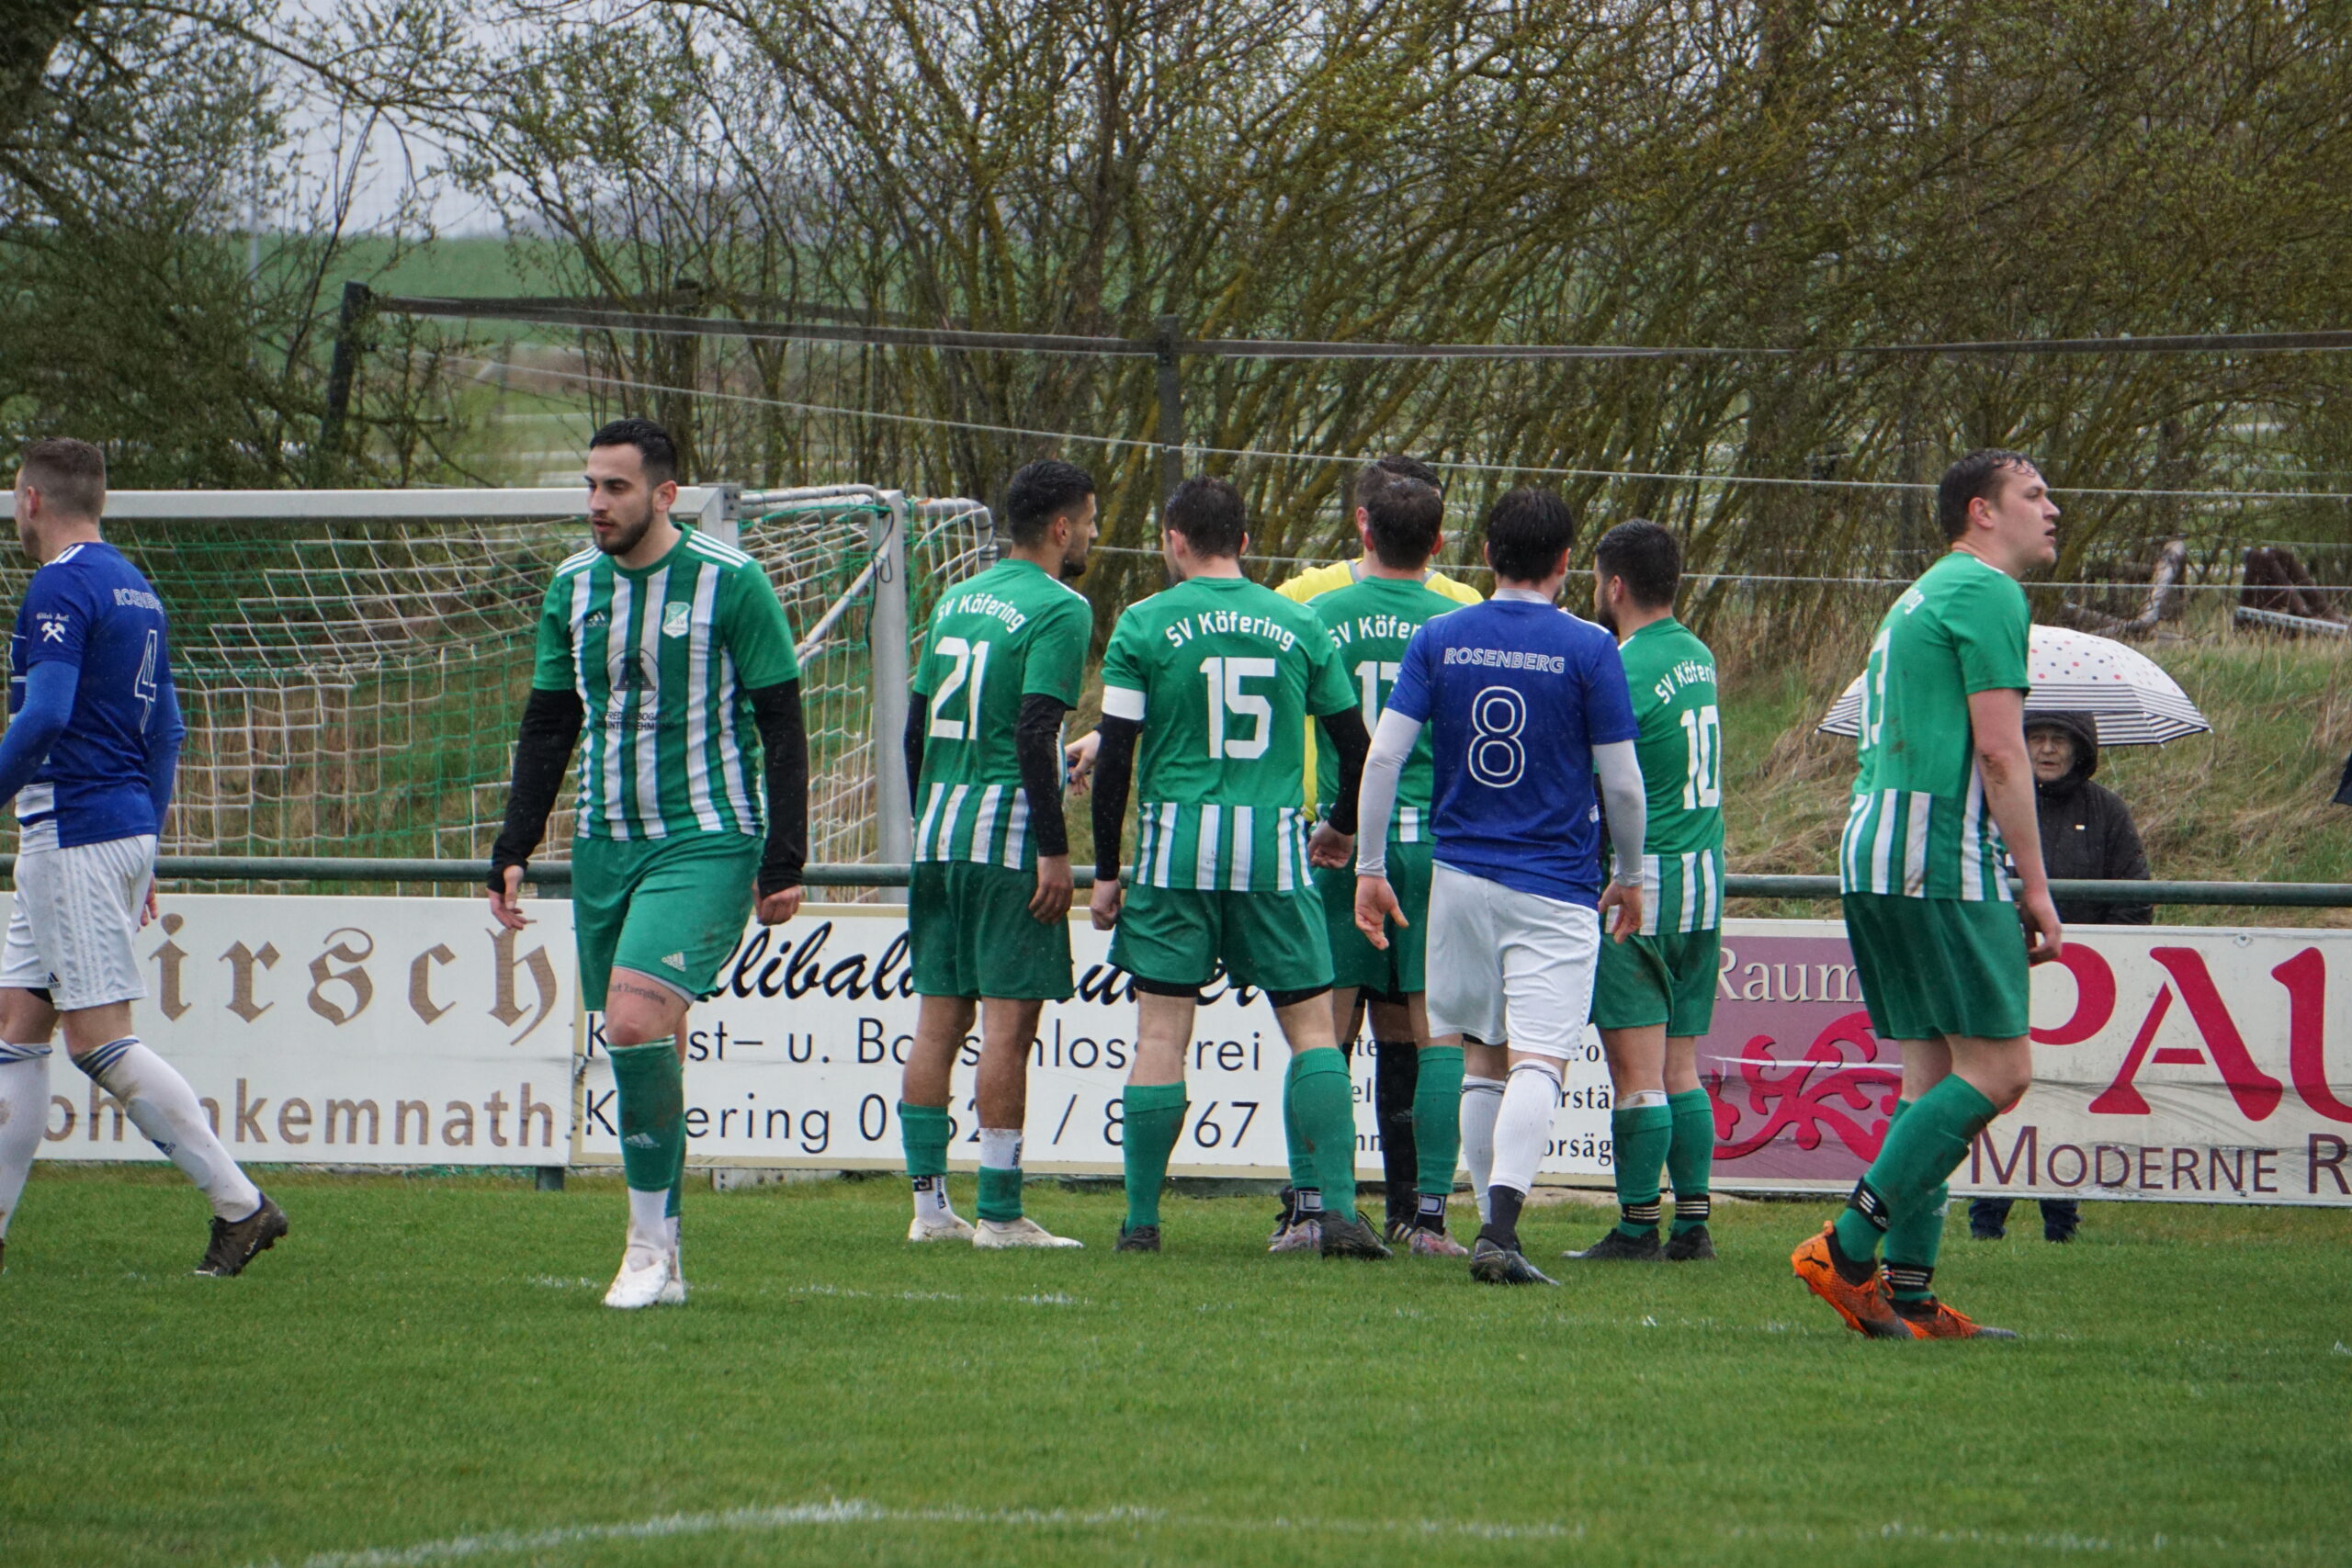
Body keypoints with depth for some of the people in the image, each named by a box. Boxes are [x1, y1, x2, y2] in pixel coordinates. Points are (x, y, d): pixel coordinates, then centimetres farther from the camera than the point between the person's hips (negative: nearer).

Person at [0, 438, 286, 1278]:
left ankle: (239, 1202, -11)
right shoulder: (136, 588, 16)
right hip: (127, 829, 10)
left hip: (75, 830, -10)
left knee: (100, 1038, -9)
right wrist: (144, 850, 25)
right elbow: (166, 729, 20)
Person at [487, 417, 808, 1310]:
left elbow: (782, 727, -4)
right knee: (646, 1059, 6)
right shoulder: (574, 589, 8)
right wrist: (512, 852, 10)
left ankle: (650, 1243, -12)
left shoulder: (729, 583, -7)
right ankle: (659, 1264, 13)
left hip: (705, 841, -6)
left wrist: (783, 863, -7)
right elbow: (546, 729, 17)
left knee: (636, 1020, -23)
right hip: (605, 843, 6)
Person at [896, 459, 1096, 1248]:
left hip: (940, 832, 8)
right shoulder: (1057, 610, -8)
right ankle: (999, 1213, -7)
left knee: (938, 1015, 9)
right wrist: (1054, 850, -16)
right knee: (1008, 1020, -6)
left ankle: (930, 1203, 10)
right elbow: (1035, 735, -17)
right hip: (1008, 834, -8)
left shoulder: (957, 600, 15)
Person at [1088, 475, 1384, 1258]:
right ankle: (1340, 1211, -6)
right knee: (1312, 1026, 4)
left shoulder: (1145, 626, 0)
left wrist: (1106, 870, 3)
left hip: (1178, 844, -1)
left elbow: (1115, 757, -3)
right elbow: (1356, 745, 11)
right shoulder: (1299, 625, 6)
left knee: (1161, 1031, 3)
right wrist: (1343, 827, 29)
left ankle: (1142, 1218, 5)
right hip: (1275, 849, 1)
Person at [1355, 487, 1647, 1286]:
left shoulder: (1439, 641, 3)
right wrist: (1629, 877, 11)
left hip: (1460, 876, 3)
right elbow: (1622, 782, -3)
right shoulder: (1587, 649, -5)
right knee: (1537, 1063, -9)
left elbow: (1383, 756, -2)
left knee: (1482, 1061, 16)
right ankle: (1500, 1228, -26)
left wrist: (1369, 866, 4)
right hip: (1555, 890, -3)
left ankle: (1495, 1224, 18)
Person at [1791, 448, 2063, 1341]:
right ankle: (1847, 1250, -15)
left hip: (1872, 861, 10)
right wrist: (2035, 886, -9)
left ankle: (1907, 1296, 2)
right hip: (1942, 859, -10)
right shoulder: (1988, 593, -5)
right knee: (1998, 1071, -10)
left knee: (1932, 1077, 8)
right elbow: (1999, 750, -11)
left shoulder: (1920, 599, 25)